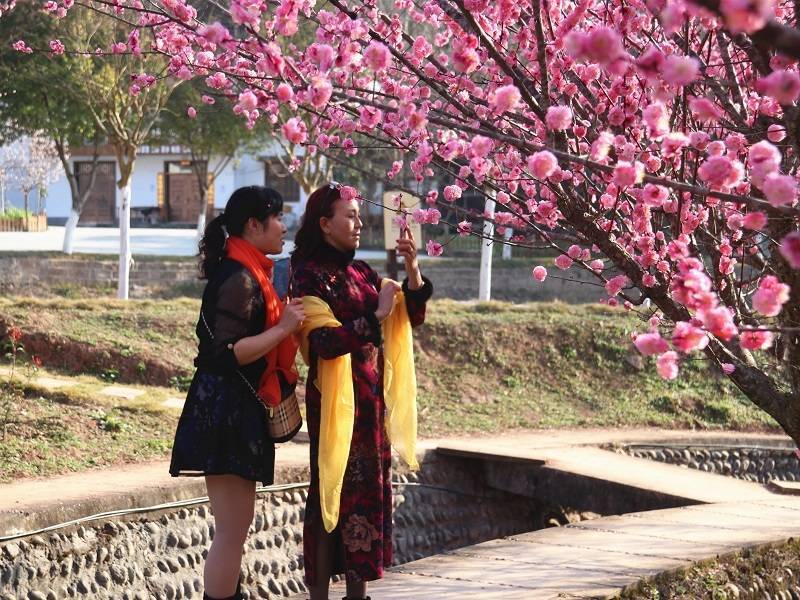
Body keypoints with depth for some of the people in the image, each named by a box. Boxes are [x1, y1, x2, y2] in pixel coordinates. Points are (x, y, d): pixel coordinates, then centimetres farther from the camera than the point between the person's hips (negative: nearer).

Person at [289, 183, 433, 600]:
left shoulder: (360, 272, 12)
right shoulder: (310, 275, -9)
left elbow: (411, 316, 10)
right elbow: (324, 342, -21)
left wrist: (412, 269, -3)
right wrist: (376, 316, -21)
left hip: (371, 398, 7)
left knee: (369, 491, 9)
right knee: (332, 492, -3)